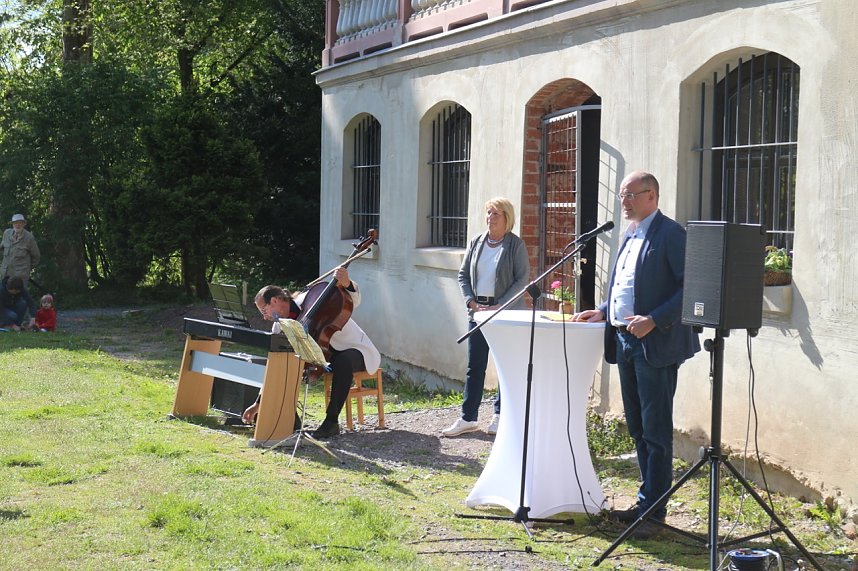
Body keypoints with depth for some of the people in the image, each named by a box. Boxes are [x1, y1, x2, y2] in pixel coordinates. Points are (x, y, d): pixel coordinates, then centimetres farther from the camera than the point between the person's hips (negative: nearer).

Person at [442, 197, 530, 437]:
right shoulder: (476, 242, 9)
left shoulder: (516, 245, -4)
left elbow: (522, 279, -9)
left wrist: (499, 306, -16)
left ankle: (500, 415, 15)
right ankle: (468, 418, 8)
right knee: (475, 366, 5)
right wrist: (471, 302, -3)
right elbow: (463, 274, 12)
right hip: (478, 311, 4)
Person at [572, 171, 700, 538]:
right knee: (637, 429, 15)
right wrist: (604, 312, 11)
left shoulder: (670, 234, -10)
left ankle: (652, 511, 0)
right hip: (626, 342, 9)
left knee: (656, 431, -4)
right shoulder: (630, 236, 18)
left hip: (655, 345, -9)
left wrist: (654, 320, -23)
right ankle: (646, 502, 24)